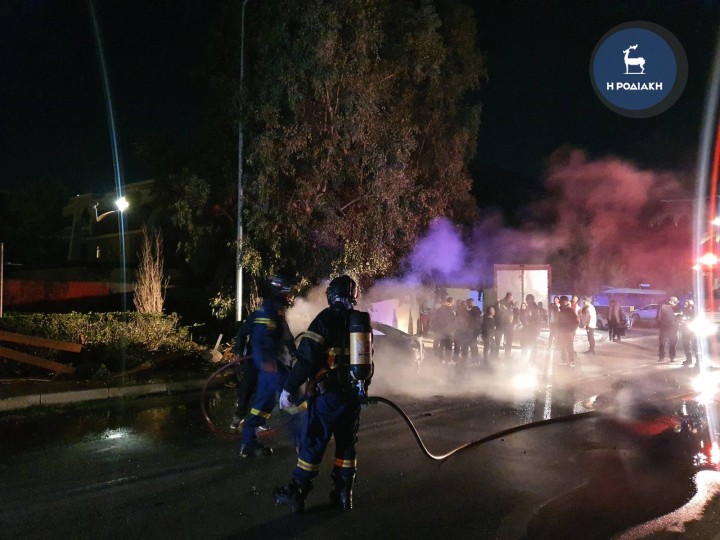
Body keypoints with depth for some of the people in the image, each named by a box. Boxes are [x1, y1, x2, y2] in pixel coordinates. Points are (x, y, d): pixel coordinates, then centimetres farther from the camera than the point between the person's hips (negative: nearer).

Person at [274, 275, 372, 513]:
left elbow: (306, 357, -16)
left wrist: (289, 388, -8)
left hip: (328, 394, -5)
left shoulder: (327, 318, -10)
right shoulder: (363, 321, 8)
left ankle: (296, 494, 11)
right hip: (355, 393, 6)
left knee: (312, 443, 4)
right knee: (346, 443, 16)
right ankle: (344, 493, 23)